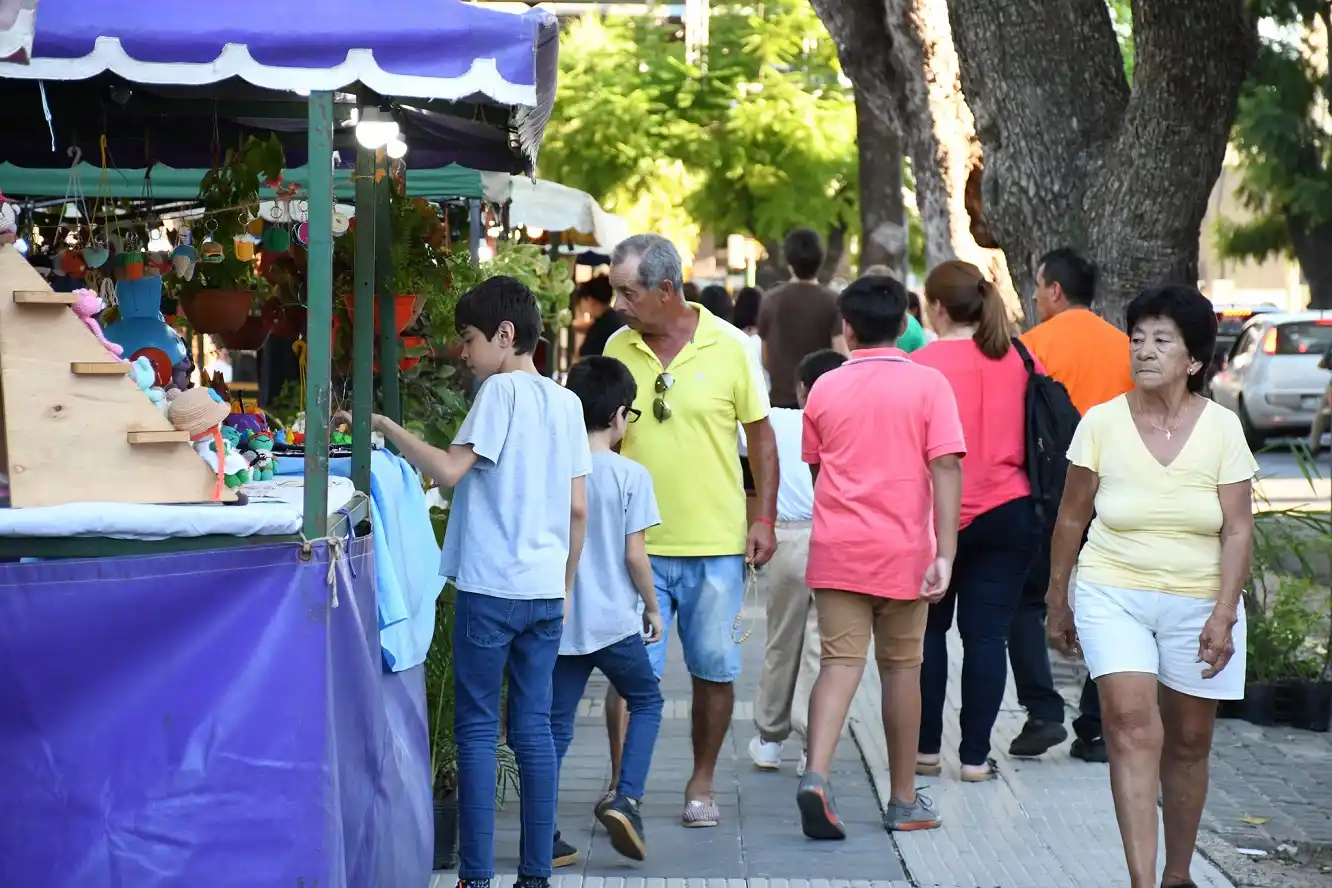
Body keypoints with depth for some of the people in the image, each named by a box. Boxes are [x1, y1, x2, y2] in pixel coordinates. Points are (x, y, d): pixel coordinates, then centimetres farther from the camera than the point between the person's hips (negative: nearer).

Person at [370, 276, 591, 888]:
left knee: (477, 729, 0)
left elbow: (449, 470, -16)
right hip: (546, 589, 6)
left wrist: (385, 427, -8)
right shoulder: (566, 402, 12)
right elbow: (578, 509, 13)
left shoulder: (502, 389, -7)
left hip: (490, 588, -6)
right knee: (533, 729, 9)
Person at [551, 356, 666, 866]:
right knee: (646, 702, 17)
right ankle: (626, 800, 0)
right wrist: (652, 608, 4)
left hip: (559, 619, 4)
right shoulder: (630, 476, -10)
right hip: (614, 621, -4)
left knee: (556, 723, 8)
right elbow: (634, 555, -10)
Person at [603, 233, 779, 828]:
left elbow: (760, 435, 4)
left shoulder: (728, 346, -4)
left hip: (717, 543, -1)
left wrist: (765, 520, -1)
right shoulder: (617, 349, 3)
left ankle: (701, 785, 22)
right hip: (638, 543, 1)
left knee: (714, 669, 7)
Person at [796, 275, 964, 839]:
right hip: (903, 549, -1)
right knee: (901, 669, 10)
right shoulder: (928, 384, -3)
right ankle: (904, 801, 19)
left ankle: (816, 776, -24)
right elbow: (945, 467, -12)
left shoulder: (825, 389, 5)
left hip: (837, 550, 1)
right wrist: (945, 553, -14)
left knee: (839, 663, -2)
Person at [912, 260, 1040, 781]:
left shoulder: (921, 365, -9)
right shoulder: (1019, 361, 2)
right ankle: (975, 756, 2)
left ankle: (926, 749, 15)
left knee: (929, 630, 12)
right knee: (987, 634, 3)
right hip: (1007, 513, 2)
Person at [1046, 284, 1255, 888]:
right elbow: (1071, 518, 4)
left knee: (1188, 742, 10)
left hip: (1198, 602, 1)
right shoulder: (1101, 422, -4)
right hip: (1114, 595, -1)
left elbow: (1238, 530, -6)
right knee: (1133, 728, -16)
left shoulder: (1221, 428, -4)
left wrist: (1223, 615, -14)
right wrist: (1057, 602, 8)